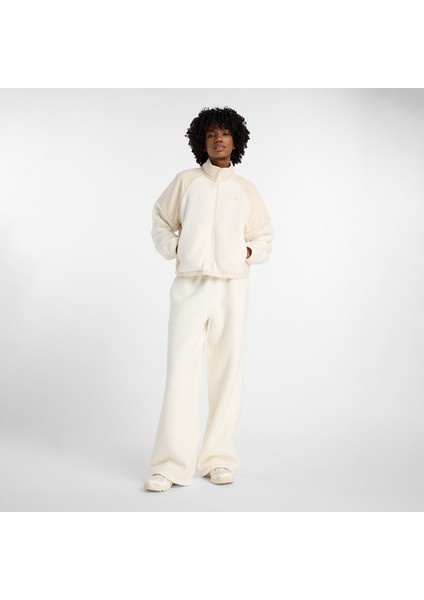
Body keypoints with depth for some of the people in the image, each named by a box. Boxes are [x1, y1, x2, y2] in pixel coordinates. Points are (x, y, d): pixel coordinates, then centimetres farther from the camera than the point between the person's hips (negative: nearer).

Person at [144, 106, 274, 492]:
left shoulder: (247, 190, 11)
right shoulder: (185, 182, 9)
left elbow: (264, 238, 18)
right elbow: (161, 224, 16)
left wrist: (248, 252, -2)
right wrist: (175, 249, -1)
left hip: (232, 287, 2)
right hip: (189, 286, -1)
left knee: (228, 372, 3)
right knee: (181, 372, -6)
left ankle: (218, 459, 14)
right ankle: (172, 464, -1)